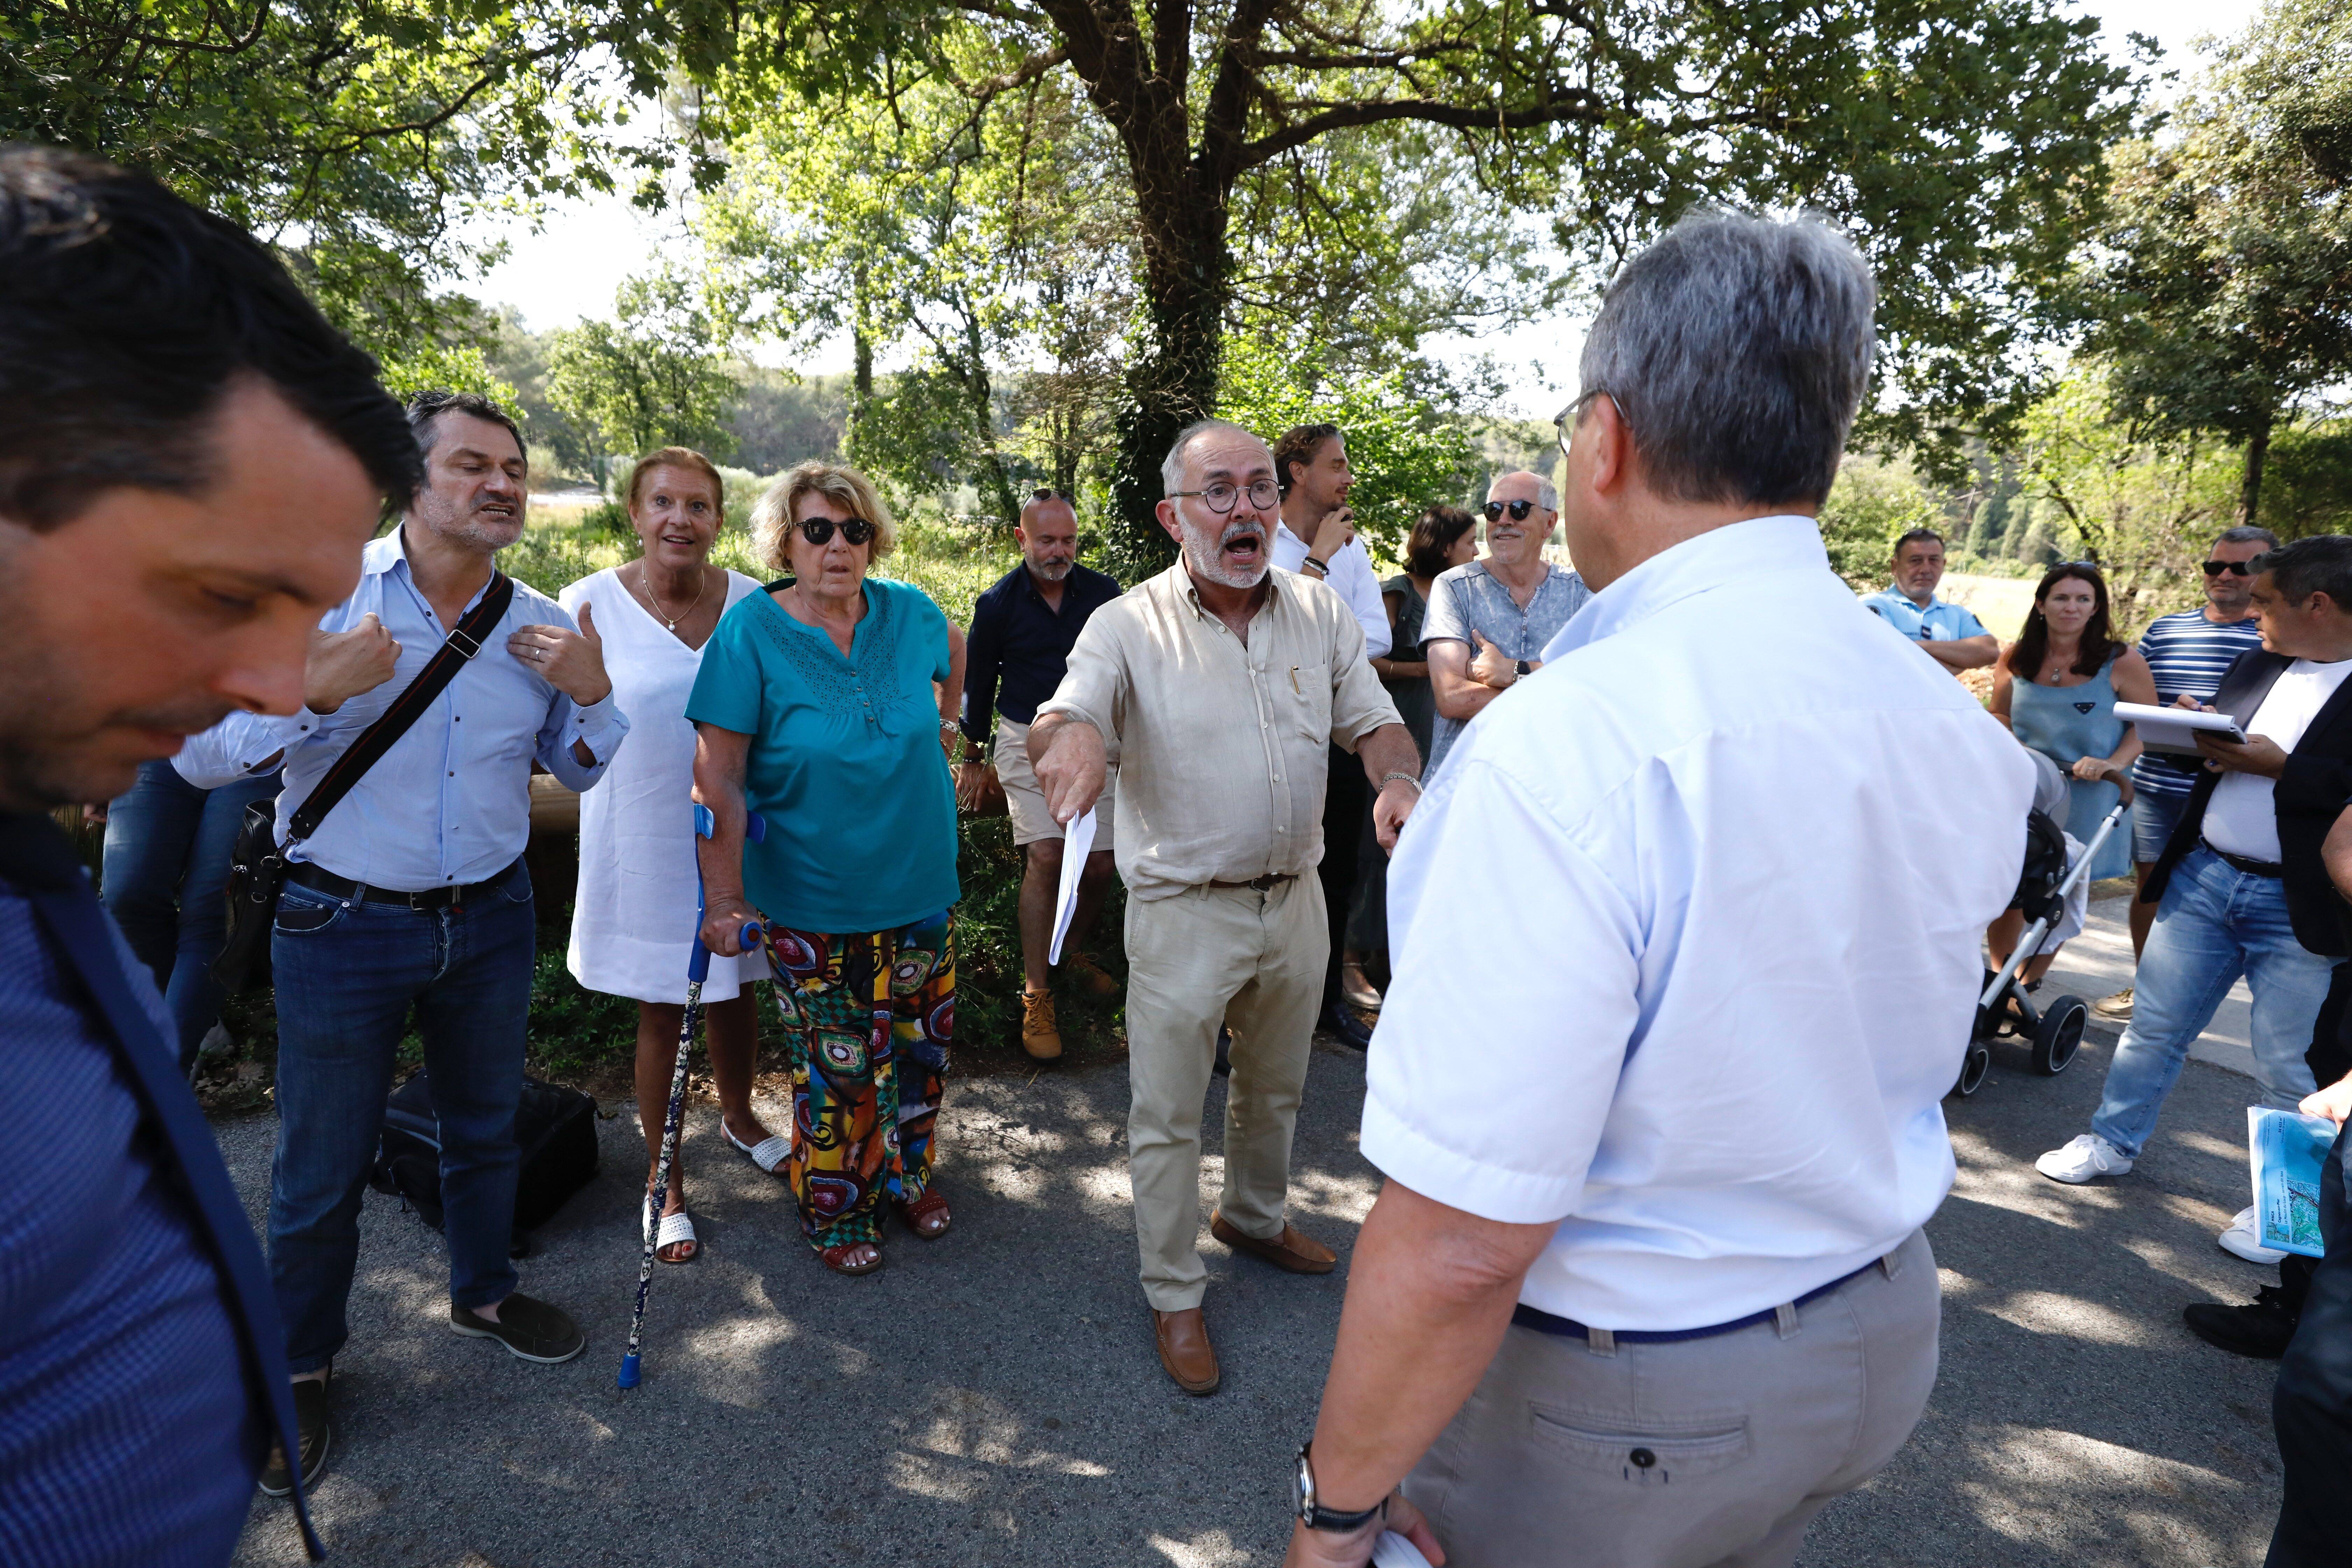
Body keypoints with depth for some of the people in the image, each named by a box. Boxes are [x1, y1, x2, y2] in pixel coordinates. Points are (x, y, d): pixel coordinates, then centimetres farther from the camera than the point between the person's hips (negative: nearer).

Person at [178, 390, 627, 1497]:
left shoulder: (538, 625, -2)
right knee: (324, 1164, 10)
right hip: (343, 924, -3)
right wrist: (319, 692, -26)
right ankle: (300, 1365, 35)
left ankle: (482, 1292, 45)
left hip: (490, 917, 4)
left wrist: (593, 692, -12)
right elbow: (202, 755, -10)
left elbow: (583, 774, 7)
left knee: (485, 1124, 21)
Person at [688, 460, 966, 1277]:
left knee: (921, 1044, 17)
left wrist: (943, 723, 18)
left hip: (919, 886, 4)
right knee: (836, 1066, 7)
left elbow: (955, 651, 24)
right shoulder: (750, 633, -13)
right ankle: (836, 1211, 32)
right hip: (813, 903, -4)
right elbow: (718, 779, -15)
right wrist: (724, 896, -17)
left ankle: (909, 1173, 43)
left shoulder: (909, 612, -2)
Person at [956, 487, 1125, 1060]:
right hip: (1027, 740, -2)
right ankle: (1036, 996, -6)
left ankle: (1076, 950, 30)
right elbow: (978, 684, 9)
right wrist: (974, 759, 15)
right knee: (1045, 856, -17)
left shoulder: (1102, 593, 1)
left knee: (1100, 864, -1)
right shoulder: (998, 604, -2)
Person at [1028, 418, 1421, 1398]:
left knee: (1275, 1087, 24)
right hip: (1184, 912, -4)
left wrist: (1400, 779, -17)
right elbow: (1053, 726, -22)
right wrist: (1071, 731, -47)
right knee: (1167, 1115, 8)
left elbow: (1373, 721, 6)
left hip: (1294, 900, 5)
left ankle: (1253, 1216, 52)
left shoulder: (1320, 612, 1)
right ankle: (1175, 1296, 30)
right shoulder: (1130, 627, -11)